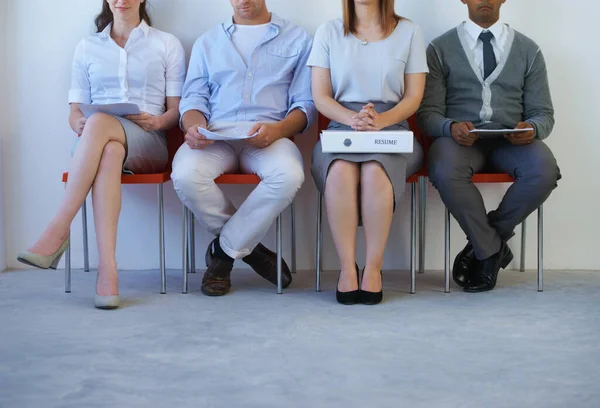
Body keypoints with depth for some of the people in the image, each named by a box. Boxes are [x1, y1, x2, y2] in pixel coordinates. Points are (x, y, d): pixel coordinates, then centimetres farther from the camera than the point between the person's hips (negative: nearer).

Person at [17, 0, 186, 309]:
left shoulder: (167, 44, 15)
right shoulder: (87, 48, 21)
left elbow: (177, 110, 9)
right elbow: (75, 112, 15)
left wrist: (157, 121, -13)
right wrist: (79, 124, -9)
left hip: (147, 145, -1)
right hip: (97, 143, 1)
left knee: (99, 122, -37)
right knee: (110, 151, -39)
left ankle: (58, 230, -39)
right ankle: (107, 269, -49)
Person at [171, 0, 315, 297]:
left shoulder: (297, 39, 15)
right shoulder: (207, 42, 23)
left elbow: (305, 104, 6)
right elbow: (193, 98, 15)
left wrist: (278, 129, -16)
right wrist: (194, 126, -10)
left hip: (269, 136, -1)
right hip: (216, 135, 2)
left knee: (289, 175, -36)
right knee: (185, 175, -32)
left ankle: (225, 250, -12)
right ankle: (248, 247, -6)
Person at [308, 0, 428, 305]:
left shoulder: (409, 32, 10)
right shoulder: (329, 32, 12)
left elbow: (413, 97, 5)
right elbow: (320, 97, 5)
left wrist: (381, 119, -16)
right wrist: (354, 119, -15)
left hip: (391, 127, 0)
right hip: (341, 126, 1)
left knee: (375, 170, -35)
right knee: (340, 169, -35)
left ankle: (373, 267, -27)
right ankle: (347, 267, -29)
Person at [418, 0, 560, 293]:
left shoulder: (528, 50, 14)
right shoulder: (441, 49, 9)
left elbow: (543, 113, 10)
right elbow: (429, 112, 2)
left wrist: (531, 128, -15)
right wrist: (451, 127, -22)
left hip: (510, 141, 2)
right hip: (460, 138, -1)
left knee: (544, 171, -31)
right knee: (445, 172, -37)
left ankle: (482, 248, -10)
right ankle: (491, 249, -12)